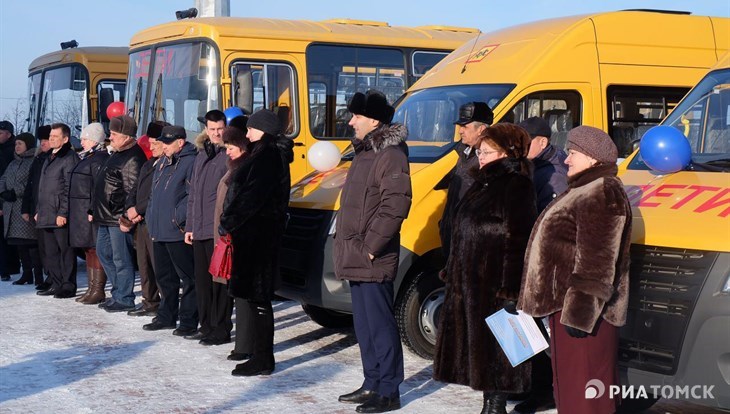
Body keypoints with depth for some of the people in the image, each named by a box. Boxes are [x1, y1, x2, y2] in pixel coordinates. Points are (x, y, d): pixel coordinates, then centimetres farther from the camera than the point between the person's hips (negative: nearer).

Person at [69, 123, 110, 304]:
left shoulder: (100, 158, -12)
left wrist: (93, 210, -23)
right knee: (88, 250, 12)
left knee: (95, 250, -8)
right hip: (82, 212, 10)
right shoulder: (87, 158, 20)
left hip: (91, 212, -10)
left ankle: (98, 290, -5)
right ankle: (92, 288, 18)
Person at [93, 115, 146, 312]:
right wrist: (96, 211, 23)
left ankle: (124, 298, 4)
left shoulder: (132, 158, -18)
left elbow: (132, 190, -22)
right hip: (106, 216, 11)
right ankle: (118, 293, 26)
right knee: (104, 253, 18)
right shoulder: (117, 154, 15)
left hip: (119, 217, -11)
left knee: (121, 258, -4)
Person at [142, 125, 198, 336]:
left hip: (177, 232, -10)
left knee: (188, 277, -2)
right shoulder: (165, 162, 17)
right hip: (159, 231, 10)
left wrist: (179, 218, -18)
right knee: (164, 276, 17)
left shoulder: (190, 162, -12)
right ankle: (166, 316, 27)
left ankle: (188, 321, 2)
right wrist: (151, 218, 17)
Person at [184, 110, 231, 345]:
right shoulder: (201, 155, 16)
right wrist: (189, 226, 17)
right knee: (202, 280, 12)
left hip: (220, 230, -7)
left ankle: (221, 330, 4)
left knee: (219, 281, -3)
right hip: (199, 230, 7)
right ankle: (206, 326, 22)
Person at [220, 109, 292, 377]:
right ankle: (262, 357, 16)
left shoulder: (267, 156, -14)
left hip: (257, 232, -10)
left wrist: (228, 223, -15)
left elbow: (252, 196, -20)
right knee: (257, 295, 11)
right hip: (259, 231, 10)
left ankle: (263, 360, -2)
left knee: (257, 297, -6)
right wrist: (230, 222, 13)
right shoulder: (271, 154, 18)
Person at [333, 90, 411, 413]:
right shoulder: (364, 153, 18)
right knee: (364, 325, 15)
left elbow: (395, 206, -22)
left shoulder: (391, 155, -14)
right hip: (356, 259, 10)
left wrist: (370, 247, -20)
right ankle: (372, 384, 25)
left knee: (380, 324, -5)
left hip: (373, 261, -10)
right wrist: (348, 246, 17)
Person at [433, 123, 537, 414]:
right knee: (478, 346, 13)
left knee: (494, 345, -3)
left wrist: (509, 287, -24)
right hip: (470, 281, 9)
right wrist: (452, 274, 21)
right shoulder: (483, 184, 17)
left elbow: (518, 239, -20)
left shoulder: (516, 186, -12)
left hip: (494, 283, -9)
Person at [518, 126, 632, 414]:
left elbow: (596, 263, -23)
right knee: (569, 382, 18)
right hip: (566, 306, 11)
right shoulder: (584, 190, 18)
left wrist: (579, 312, -26)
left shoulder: (603, 193, -16)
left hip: (580, 310, -11)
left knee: (582, 385, -7)